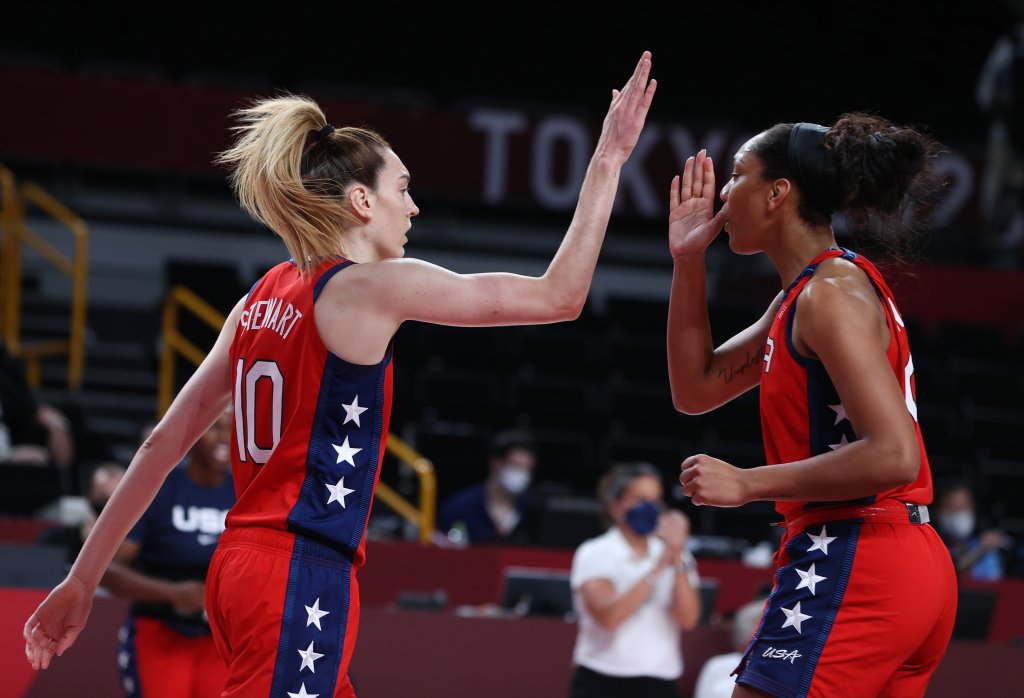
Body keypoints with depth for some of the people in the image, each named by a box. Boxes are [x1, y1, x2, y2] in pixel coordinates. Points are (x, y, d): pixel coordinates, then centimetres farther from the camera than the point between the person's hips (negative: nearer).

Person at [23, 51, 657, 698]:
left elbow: (165, 443, 13)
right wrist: (608, 160, 1)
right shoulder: (371, 287, -8)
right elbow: (558, 296, -7)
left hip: (242, 564, 9)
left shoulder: (266, 297, 13)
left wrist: (84, 578, 17)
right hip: (301, 579, -9)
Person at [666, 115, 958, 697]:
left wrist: (747, 484, -18)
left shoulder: (832, 291, -12)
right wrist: (688, 262, 16)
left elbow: (892, 455, -21)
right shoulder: (802, 296, 19)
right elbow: (696, 390, 23)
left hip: (853, 567, -10)